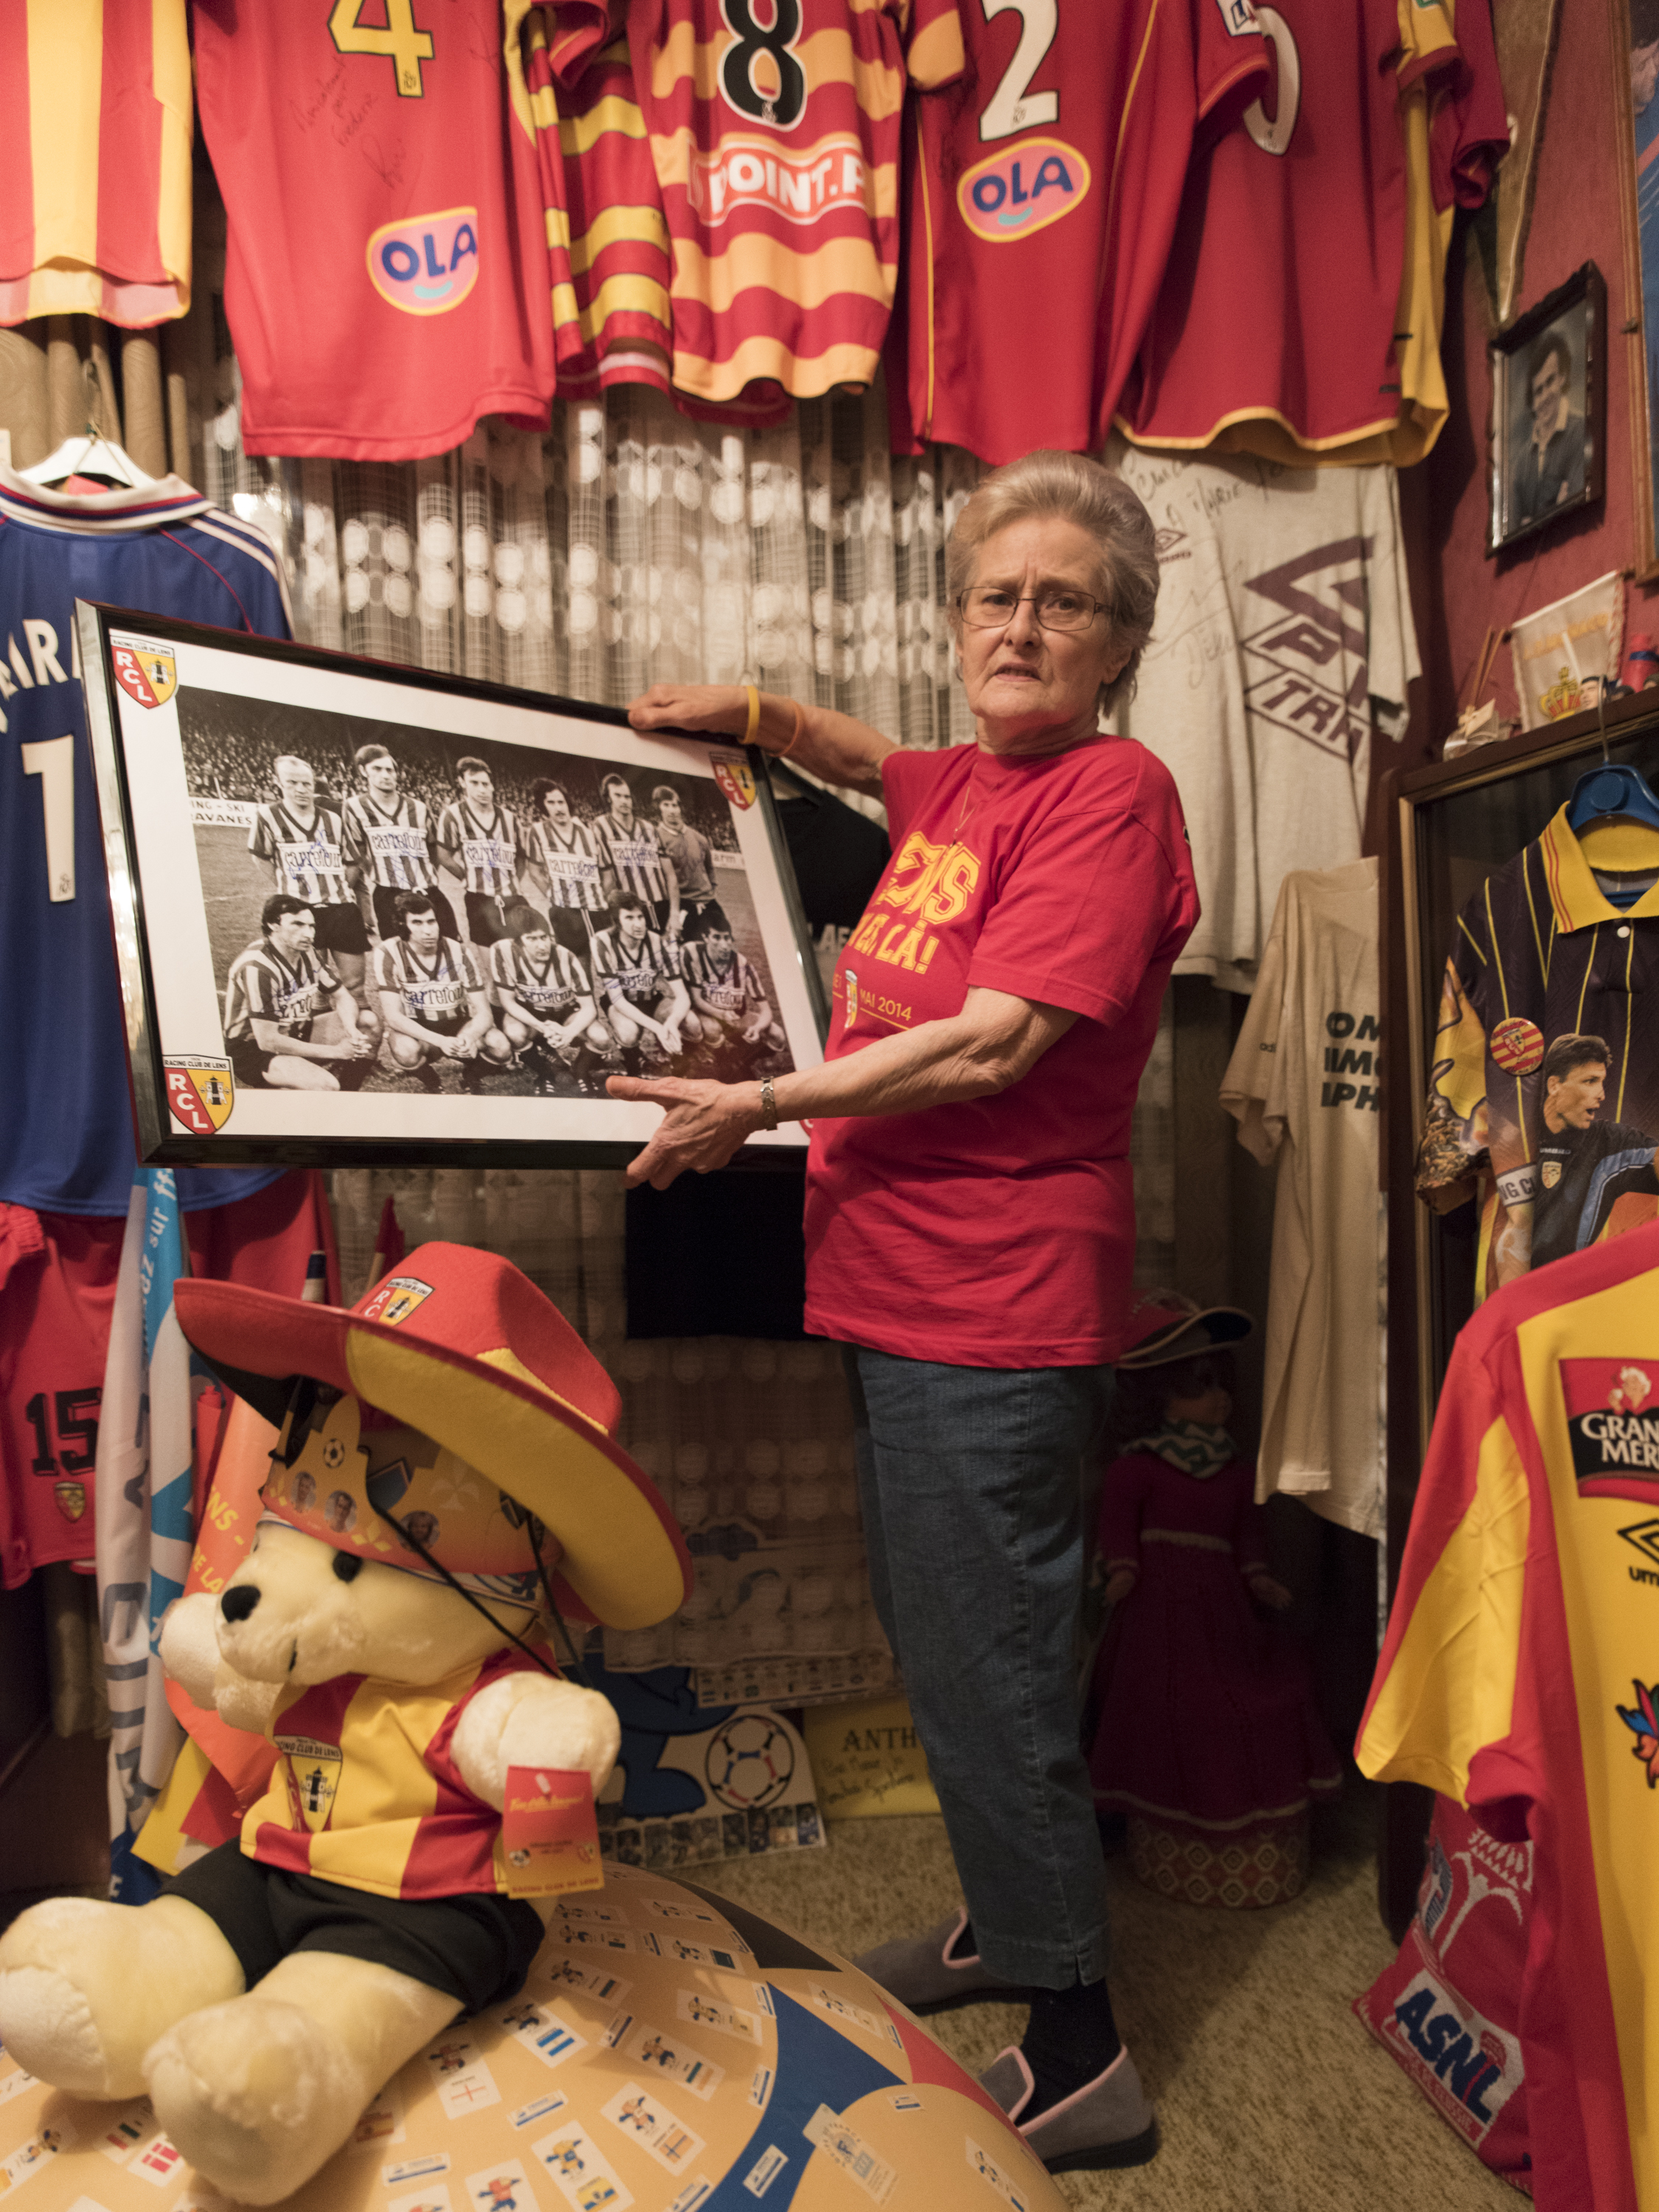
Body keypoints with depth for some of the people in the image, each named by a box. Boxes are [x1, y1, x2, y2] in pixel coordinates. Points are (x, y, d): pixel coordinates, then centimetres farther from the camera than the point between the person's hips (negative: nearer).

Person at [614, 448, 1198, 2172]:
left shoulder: (1110, 792, -11)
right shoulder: (961, 785, 15)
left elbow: (993, 1044, -19)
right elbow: (872, 764, 39)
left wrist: (758, 1106, -13)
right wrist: (751, 715, 22)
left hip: (997, 1312, -9)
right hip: (899, 1286, 9)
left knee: (988, 1672, 0)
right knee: (936, 1644, 21)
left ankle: (1079, 2064, 20)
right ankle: (1004, 1925, 43)